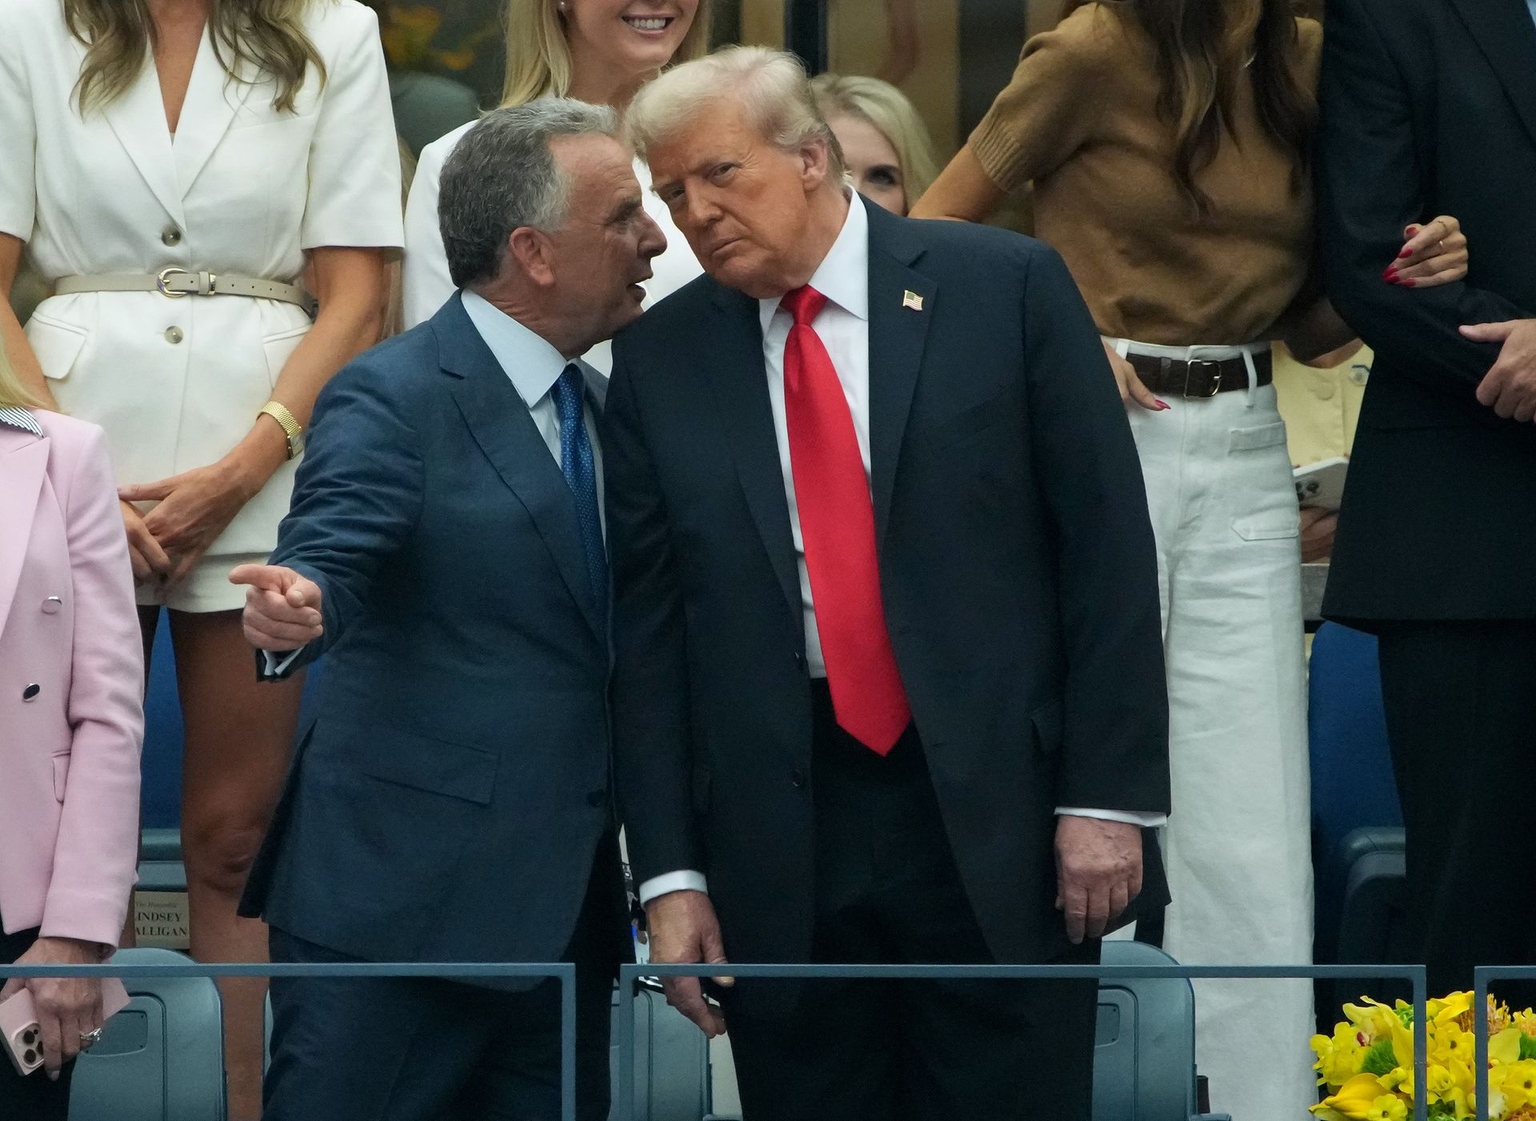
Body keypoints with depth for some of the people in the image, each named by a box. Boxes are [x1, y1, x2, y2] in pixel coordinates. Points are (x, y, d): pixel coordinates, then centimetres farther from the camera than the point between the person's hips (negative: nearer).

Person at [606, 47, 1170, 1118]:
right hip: (780, 827, 2)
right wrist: (671, 873, 1)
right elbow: (649, 627, 7)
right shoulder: (660, 360, 7)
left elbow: (1107, 545, -1)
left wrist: (1109, 793, -7)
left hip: (996, 807, -2)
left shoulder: (1005, 287, 1)